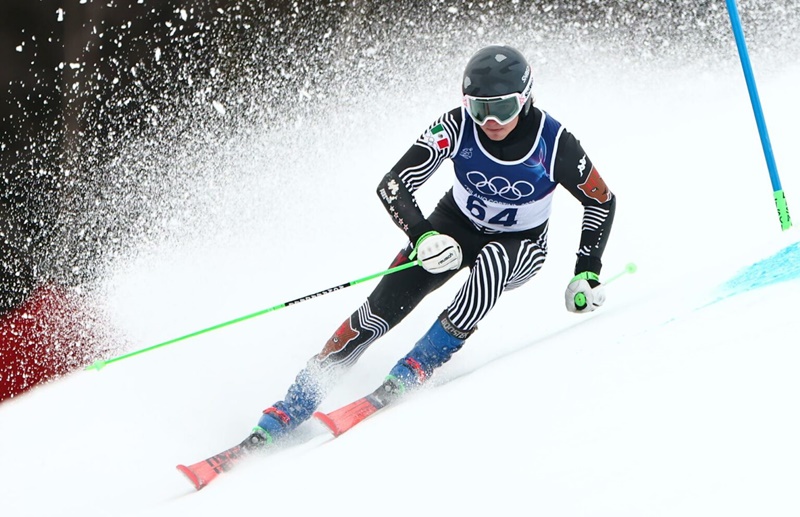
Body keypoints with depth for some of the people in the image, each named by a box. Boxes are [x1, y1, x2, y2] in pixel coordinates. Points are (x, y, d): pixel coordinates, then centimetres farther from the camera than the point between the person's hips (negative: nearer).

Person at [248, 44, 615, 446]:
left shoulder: (554, 143, -25)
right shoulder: (456, 128, -24)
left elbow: (602, 201, -10)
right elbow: (392, 185, -24)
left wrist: (587, 273, -16)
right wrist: (422, 237, -41)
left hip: (520, 247, -1)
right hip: (456, 227, 1)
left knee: (491, 260, -38)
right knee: (381, 310, -17)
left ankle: (415, 369, -29)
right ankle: (296, 403, -11)